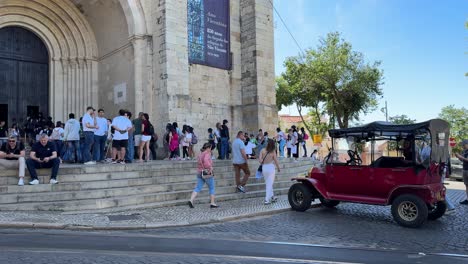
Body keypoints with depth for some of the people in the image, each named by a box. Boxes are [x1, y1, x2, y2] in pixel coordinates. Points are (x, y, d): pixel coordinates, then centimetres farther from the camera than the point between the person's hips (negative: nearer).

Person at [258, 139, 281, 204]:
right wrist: (278, 168, 12)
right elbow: (276, 161, -5)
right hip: (270, 168, -3)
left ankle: (272, 197, 29)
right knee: (269, 184, 3)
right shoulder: (273, 151, -9)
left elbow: (260, 160, -11)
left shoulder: (263, 150, -6)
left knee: (268, 184, 18)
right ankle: (267, 200, 2)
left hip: (264, 168, 3)